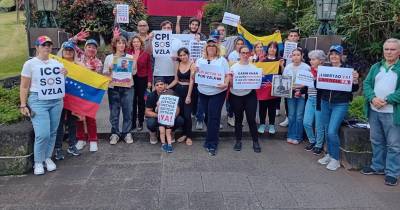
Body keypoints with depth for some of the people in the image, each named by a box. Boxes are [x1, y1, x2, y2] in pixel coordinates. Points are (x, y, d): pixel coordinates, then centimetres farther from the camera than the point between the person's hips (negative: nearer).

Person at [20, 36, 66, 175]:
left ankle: (48, 158, 22)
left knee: (52, 132, 5)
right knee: (43, 134, -12)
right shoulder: (30, 64, -1)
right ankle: (38, 162, 7)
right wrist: (23, 105, -6)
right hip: (38, 101, -4)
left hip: (56, 101, 5)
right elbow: (24, 87, 0)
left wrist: (65, 74, 2)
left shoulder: (56, 63, 12)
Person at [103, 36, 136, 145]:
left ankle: (127, 133, 14)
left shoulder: (130, 57, 8)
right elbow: (104, 73, 7)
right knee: (114, 111, 3)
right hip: (113, 87, 0)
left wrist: (130, 67, -13)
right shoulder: (109, 57, 8)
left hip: (127, 87, 0)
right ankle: (115, 133, 14)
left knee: (127, 110, 2)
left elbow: (134, 72, 6)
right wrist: (110, 70, -13)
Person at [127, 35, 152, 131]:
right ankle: (132, 122, 14)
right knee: (132, 101, 5)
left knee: (141, 100, 6)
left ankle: (140, 123, 15)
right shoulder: (128, 54, 3)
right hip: (131, 79, 1)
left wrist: (149, 81, -5)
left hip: (142, 79, -1)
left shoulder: (146, 54, 0)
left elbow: (149, 68, 0)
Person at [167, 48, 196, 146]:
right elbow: (176, 80, 12)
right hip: (178, 90, 5)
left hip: (188, 90, -5)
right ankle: (184, 134, 22)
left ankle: (189, 136, 8)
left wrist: (188, 96, -18)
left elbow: (191, 81, -14)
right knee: (180, 113, 8)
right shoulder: (178, 65, 8)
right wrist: (166, 88, 3)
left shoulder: (192, 65, -8)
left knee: (187, 114, -4)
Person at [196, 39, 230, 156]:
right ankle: (212, 139, 28)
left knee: (213, 117, -7)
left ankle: (212, 144, -3)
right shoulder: (200, 61, 10)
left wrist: (225, 84, -18)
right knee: (208, 116, 10)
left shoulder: (222, 60, 5)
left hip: (218, 93, -3)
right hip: (203, 93, 3)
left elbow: (227, 75, 1)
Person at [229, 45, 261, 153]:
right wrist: (231, 78, -23)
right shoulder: (234, 67, -1)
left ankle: (255, 141, 12)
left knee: (251, 119, -2)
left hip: (249, 95, 0)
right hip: (236, 96, 0)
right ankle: (238, 140, 24)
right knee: (238, 118, 11)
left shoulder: (253, 67, 3)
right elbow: (231, 84, -3)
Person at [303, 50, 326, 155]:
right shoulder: (310, 70, 8)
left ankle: (319, 145, 22)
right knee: (306, 123, 4)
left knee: (319, 125, 4)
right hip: (310, 99, 5)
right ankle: (312, 141, 26)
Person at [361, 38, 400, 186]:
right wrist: (372, 98, -12)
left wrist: (386, 100, -19)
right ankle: (377, 167, 32)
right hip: (374, 111, 5)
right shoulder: (376, 67, 12)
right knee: (376, 141, 17)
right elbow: (367, 84, 5)